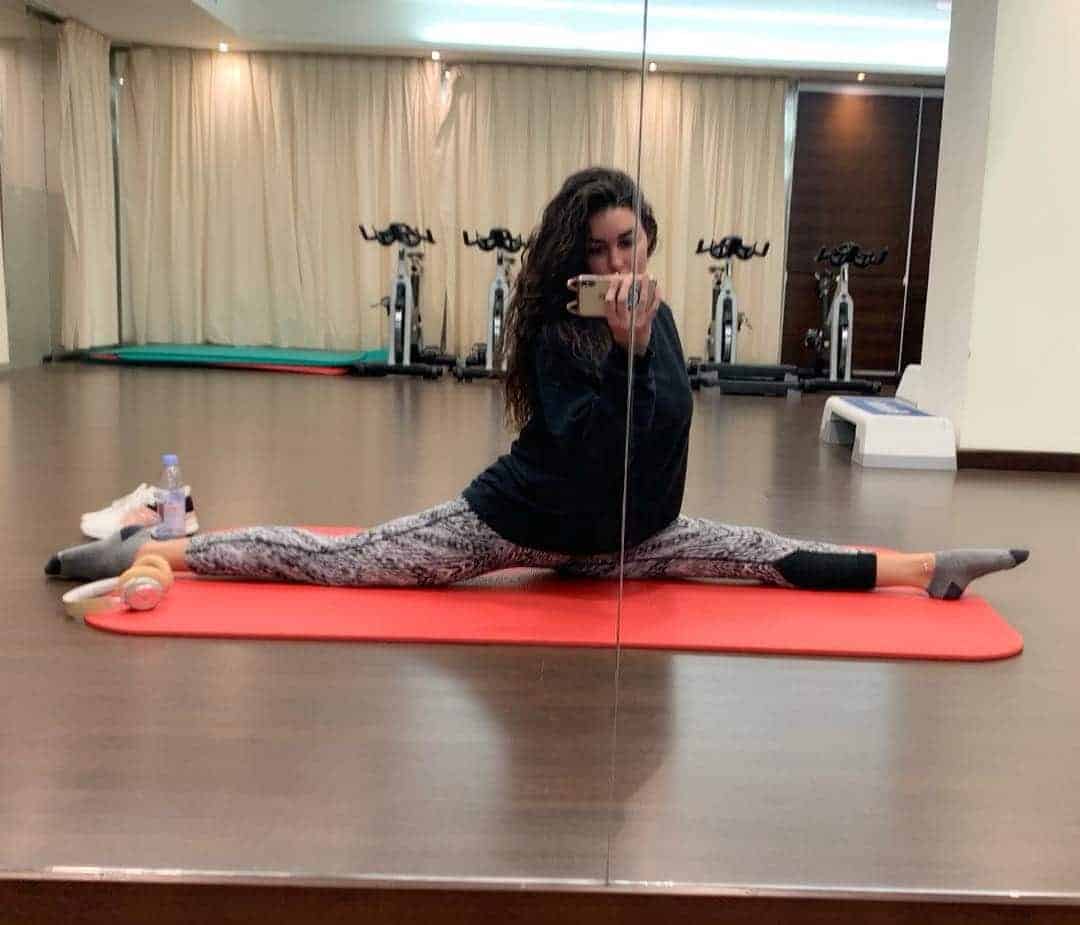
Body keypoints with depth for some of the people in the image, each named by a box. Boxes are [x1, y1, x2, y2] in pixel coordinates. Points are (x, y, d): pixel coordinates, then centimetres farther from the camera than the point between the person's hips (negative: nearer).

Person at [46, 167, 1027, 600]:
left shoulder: (658, 314, -2)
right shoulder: (559, 328, -20)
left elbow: (666, 421, 4)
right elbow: (584, 448, -30)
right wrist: (623, 349, -35)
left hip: (607, 533, 5)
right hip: (516, 520, -5)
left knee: (762, 555, 3)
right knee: (340, 561, -7)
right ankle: (157, 549, 2)